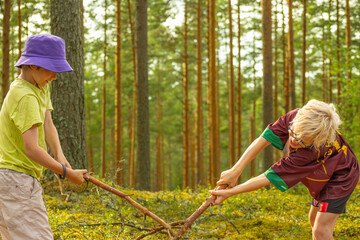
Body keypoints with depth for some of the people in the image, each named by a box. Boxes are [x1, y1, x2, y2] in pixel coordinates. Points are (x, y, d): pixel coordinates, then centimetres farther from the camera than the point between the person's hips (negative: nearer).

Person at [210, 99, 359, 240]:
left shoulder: (309, 153, -44)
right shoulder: (295, 117, -30)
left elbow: (271, 177, -39)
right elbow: (263, 140, -27)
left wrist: (229, 193, -36)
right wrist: (235, 171, -35)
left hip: (340, 179, -8)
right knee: (314, 219, 23)